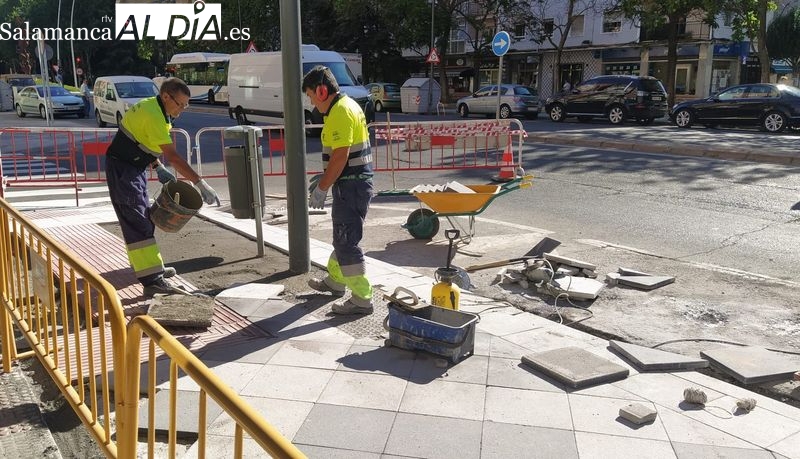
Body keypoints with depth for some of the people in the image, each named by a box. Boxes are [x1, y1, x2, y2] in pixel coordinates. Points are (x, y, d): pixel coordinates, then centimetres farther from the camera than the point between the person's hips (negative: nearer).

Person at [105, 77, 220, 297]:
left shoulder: (151, 107, 7)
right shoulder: (153, 115, -24)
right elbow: (173, 156, -29)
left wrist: (158, 168, 7)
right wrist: (200, 184, -29)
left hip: (134, 167, 11)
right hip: (122, 169, -11)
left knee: (142, 219, 19)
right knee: (138, 223, -15)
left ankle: (145, 266, 34)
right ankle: (152, 281, -18)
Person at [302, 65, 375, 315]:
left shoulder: (340, 112, -17)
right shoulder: (346, 105, 15)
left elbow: (340, 157, -23)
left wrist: (321, 188, -18)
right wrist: (324, 180, 24)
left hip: (351, 186, -11)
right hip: (353, 183, 11)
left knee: (347, 242, -6)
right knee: (342, 236, 23)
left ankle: (362, 299, 0)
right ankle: (335, 281, 40)